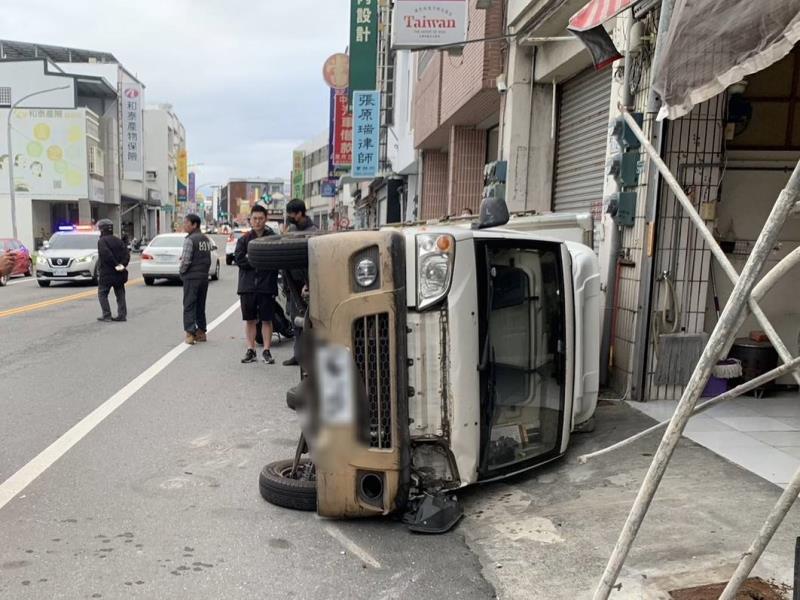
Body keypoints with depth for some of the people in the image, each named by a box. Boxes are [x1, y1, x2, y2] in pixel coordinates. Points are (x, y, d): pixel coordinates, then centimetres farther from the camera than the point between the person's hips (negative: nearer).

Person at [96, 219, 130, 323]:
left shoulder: (102, 241, -8)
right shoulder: (118, 240, 11)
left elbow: (106, 254, -23)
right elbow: (126, 254, 2)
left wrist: (115, 264, -20)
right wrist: (123, 264, -9)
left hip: (106, 273, -6)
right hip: (119, 274, 6)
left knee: (102, 294, 5)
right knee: (120, 294, 10)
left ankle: (107, 316, 0)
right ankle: (122, 315, 7)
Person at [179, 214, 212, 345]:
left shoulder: (190, 240, -14)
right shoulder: (206, 239, 10)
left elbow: (186, 261, -17)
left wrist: (182, 271, -2)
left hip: (191, 277, -7)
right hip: (204, 276, 7)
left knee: (189, 306, -2)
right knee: (200, 305, 15)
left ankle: (190, 333, -6)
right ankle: (201, 332, 19)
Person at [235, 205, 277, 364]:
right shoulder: (244, 239, 7)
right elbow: (238, 259, -5)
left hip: (267, 285, -2)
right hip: (247, 285, 2)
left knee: (266, 320, 3)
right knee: (250, 319, 9)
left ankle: (266, 351, 11)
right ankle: (251, 350, 17)